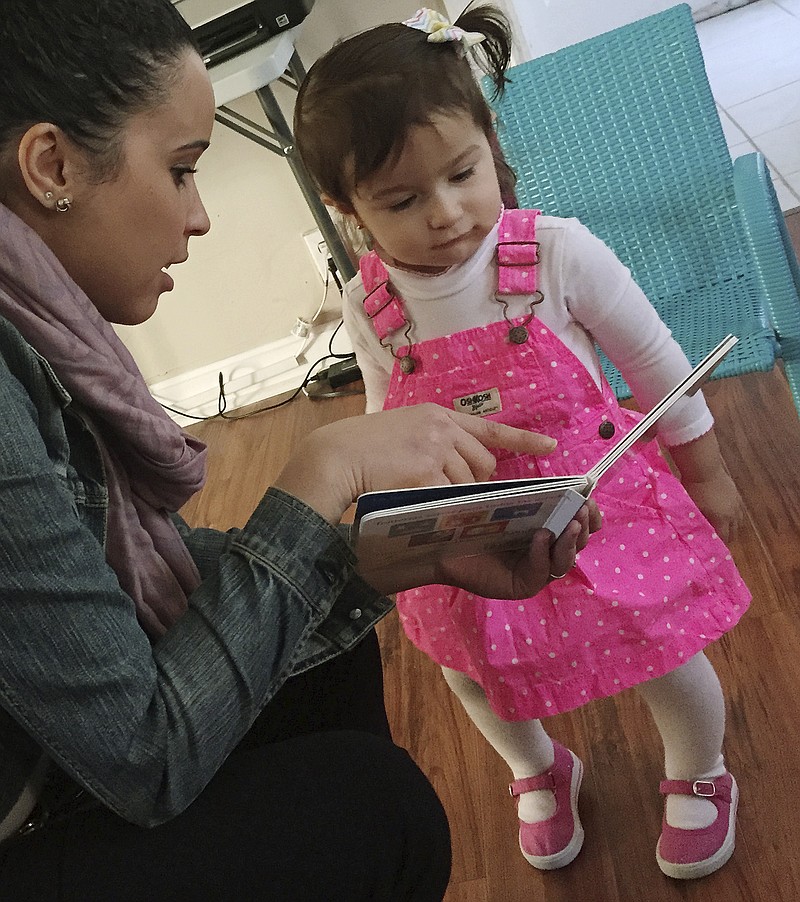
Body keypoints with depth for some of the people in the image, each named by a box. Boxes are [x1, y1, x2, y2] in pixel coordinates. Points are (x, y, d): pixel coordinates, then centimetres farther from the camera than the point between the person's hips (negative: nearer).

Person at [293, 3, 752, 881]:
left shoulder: (558, 253, -21)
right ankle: (539, 772, 58)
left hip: (600, 504, -2)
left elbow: (654, 362, -7)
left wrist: (705, 474, 2)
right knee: (476, 675, 21)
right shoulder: (368, 308, -13)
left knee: (668, 657, 12)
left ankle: (697, 776, 50)